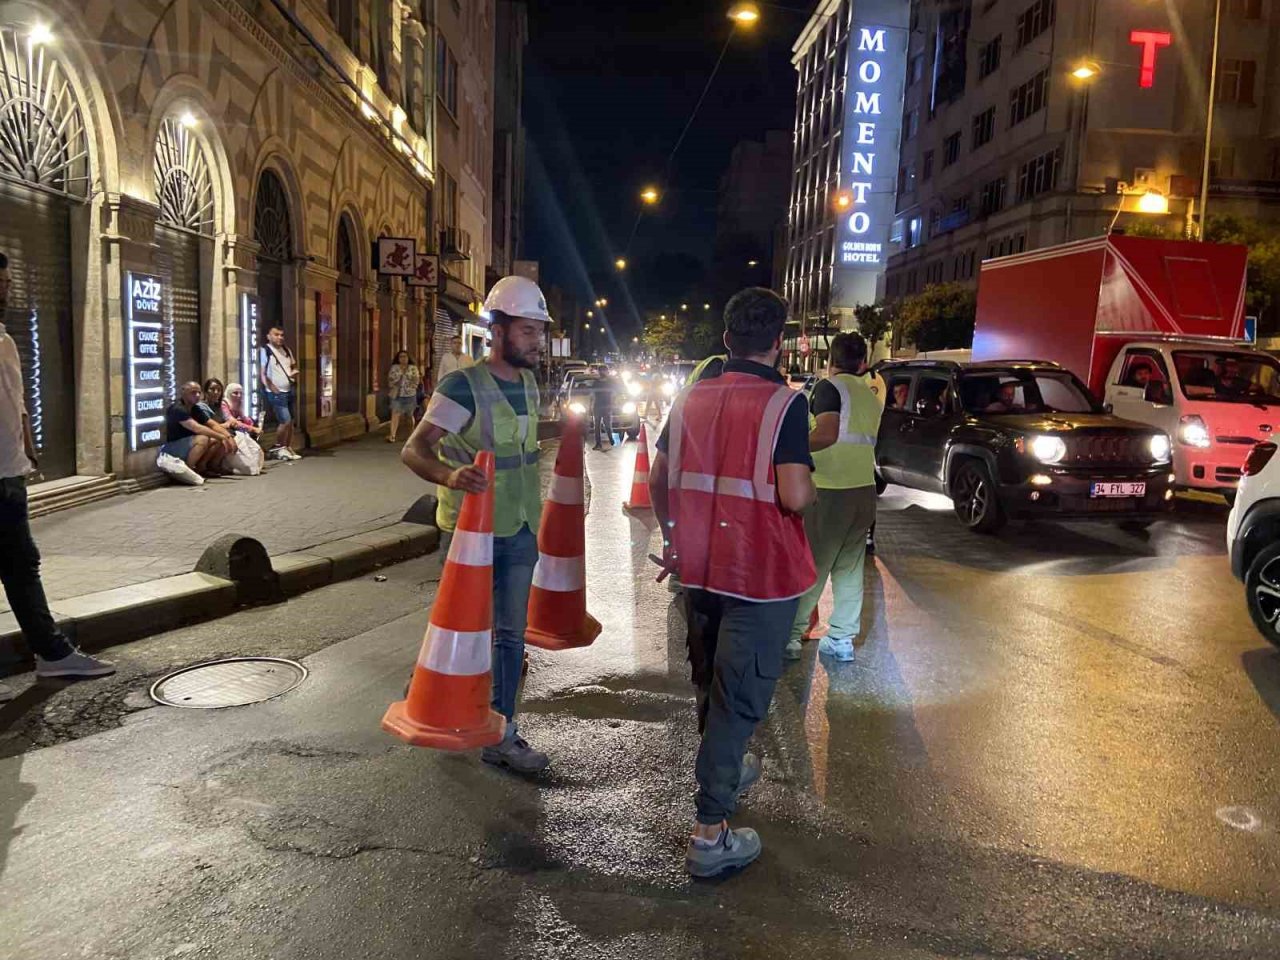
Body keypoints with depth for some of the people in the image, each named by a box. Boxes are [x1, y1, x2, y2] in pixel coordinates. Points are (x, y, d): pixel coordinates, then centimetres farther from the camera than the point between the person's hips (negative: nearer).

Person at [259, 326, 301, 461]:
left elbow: (294, 366, 24)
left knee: (290, 421, 9)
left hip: (289, 390, 7)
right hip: (276, 393, -7)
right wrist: (271, 387, -21)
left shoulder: (287, 350, 11)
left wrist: (295, 372, 0)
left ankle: (289, 449, 16)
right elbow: (261, 374, -13)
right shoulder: (265, 351, -9)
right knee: (285, 420, -12)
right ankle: (277, 447, 6)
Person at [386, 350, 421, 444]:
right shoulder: (394, 368, 7)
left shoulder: (413, 368, 4)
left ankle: (412, 433, 29)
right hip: (397, 395, 0)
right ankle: (392, 435, -21)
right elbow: (390, 380, 3)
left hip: (410, 395, 0)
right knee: (395, 414, -13)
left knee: (410, 415, 11)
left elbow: (416, 381, -2)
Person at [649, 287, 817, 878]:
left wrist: (672, 537, 23)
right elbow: (795, 495, -22)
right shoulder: (783, 403, -14)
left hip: (700, 566, 6)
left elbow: (658, 479, 10)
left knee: (713, 678, 25)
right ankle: (710, 832, 7)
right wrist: (810, 486, 1)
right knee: (741, 694, 2)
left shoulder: (691, 398, 4)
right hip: (761, 573, -6)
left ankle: (725, 769, 45)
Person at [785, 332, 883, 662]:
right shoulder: (870, 396, 16)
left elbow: (826, 434, -22)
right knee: (850, 569, 11)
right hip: (864, 490, 7)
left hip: (832, 492, -7)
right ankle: (842, 639, 16)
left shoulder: (830, 387, -8)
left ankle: (790, 635, 6)